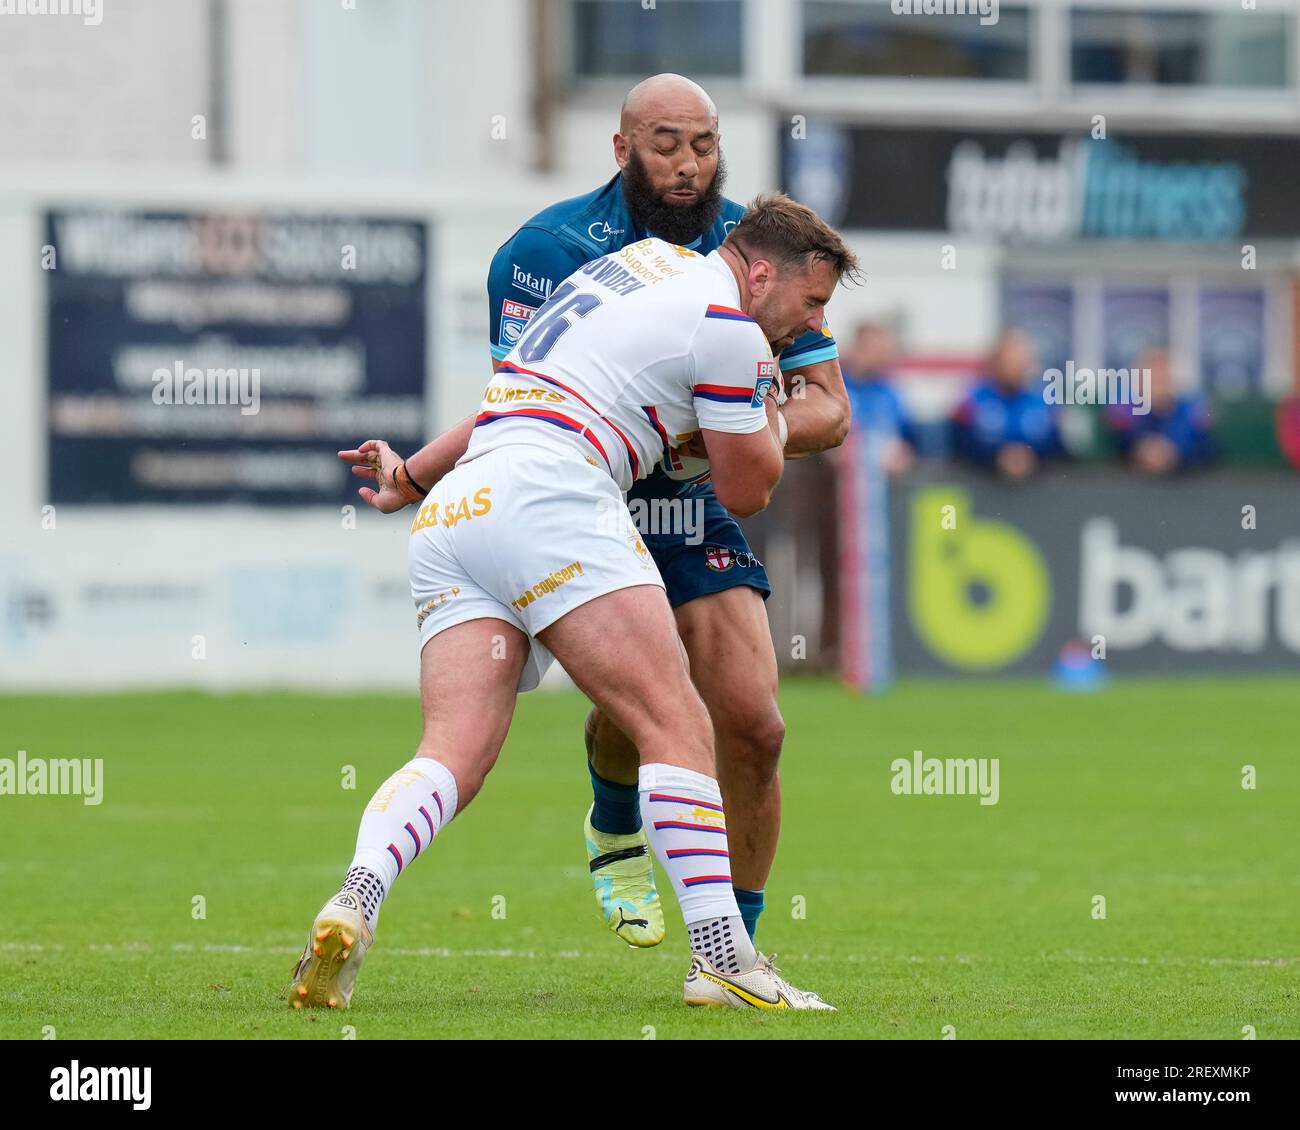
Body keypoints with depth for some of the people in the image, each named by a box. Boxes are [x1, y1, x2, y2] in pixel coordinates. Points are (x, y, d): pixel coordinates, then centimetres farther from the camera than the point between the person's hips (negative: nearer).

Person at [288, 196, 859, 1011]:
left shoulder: (645, 262, 29)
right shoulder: (728, 323, 3)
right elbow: (747, 490, 14)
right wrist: (769, 396, 30)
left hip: (449, 514, 8)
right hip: (546, 497, -8)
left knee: (454, 753, -6)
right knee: (676, 725, -9)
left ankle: (353, 907, -31)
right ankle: (722, 960, -17)